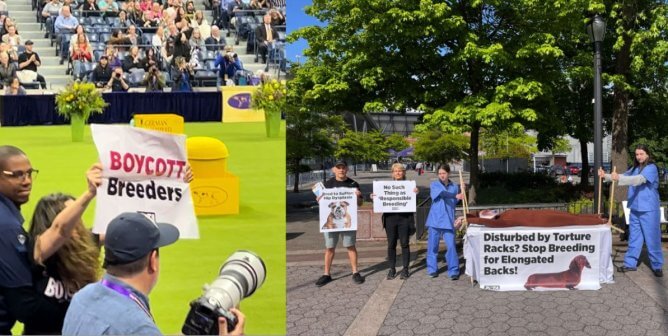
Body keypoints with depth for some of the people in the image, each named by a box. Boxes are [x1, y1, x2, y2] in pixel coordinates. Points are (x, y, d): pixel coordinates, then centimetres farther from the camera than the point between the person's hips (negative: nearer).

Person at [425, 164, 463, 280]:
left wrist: (460, 194, -6)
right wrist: (456, 196, -31)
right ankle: (432, 269, 17)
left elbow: (454, 202, 9)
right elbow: (442, 193, -19)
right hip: (435, 220, -1)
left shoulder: (455, 187, 11)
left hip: (448, 221, 1)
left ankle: (453, 271, 1)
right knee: (433, 245, 4)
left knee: (451, 245, -6)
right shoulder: (434, 185, 3)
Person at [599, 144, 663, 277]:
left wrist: (619, 178, -40)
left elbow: (639, 180, -28)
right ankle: (630, 264, 18)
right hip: (635, 209, 7)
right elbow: (624, 176, 9)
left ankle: (657, 266, 11)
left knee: (652, 239, 1)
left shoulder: (651, 168, -13)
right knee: (634, 238, 12)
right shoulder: (635, 168, 11)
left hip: (649, 210, -7)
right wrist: (606, 176, -9)